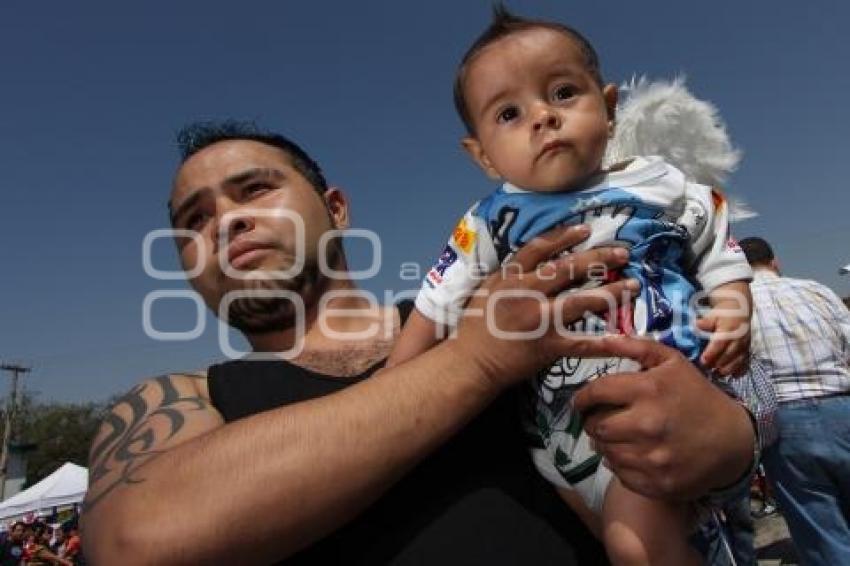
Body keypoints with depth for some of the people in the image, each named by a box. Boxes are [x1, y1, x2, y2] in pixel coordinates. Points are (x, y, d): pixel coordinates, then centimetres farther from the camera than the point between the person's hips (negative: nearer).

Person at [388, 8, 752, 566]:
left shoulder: (665, 187, 1)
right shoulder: (492, 225, -1)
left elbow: (720, 259, 11)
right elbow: (437, 307, 2)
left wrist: (734, 312, -9)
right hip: (569, 419, 2)